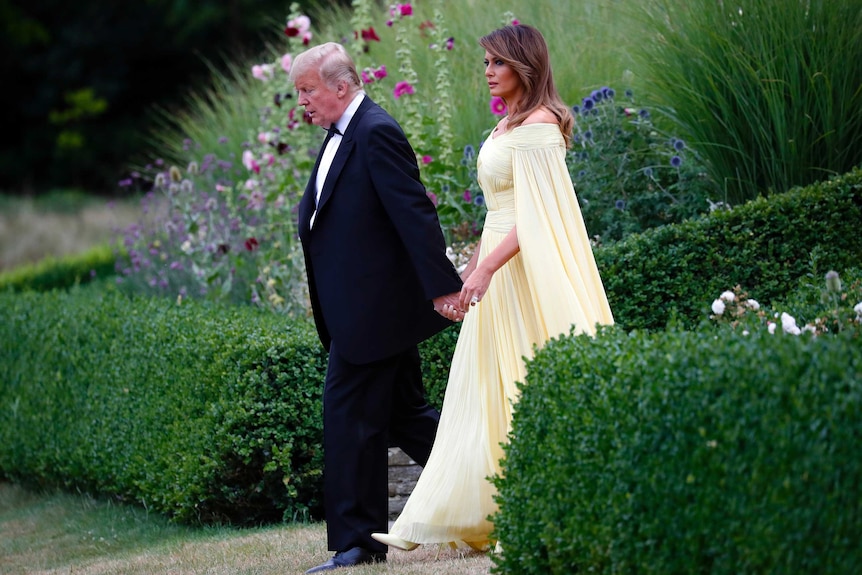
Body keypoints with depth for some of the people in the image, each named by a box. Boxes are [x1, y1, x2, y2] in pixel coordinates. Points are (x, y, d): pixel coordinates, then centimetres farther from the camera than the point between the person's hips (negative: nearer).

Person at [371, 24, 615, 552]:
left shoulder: (538, 126, -13)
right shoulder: (507, 126, 15)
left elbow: (534, 215, -20)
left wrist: (487, 267, -25)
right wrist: (473, 266, 20)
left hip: (526, 272, -10)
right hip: (499, 268, 10)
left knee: (529, 389, -5)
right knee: (481, 391, 8)